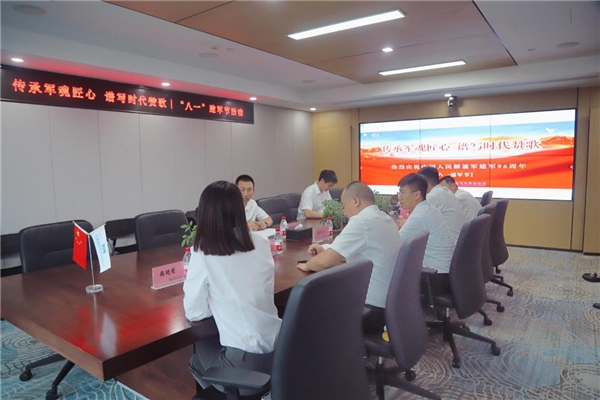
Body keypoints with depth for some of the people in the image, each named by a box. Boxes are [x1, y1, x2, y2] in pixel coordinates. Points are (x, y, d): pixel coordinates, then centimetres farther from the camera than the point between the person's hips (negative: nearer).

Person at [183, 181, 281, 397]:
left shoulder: (203, 254, -15)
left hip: (245, 361, -4)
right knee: (211, 342, 31)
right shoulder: (261, 242, -1)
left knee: (197, 359, 27)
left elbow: (194, 312, -6)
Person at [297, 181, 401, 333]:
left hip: (372, 309, -8)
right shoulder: (385, 219, 6)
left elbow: (324, 262, -24)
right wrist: (326, 250, 10)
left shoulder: (361, 221, -22)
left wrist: (308, 265, -3)